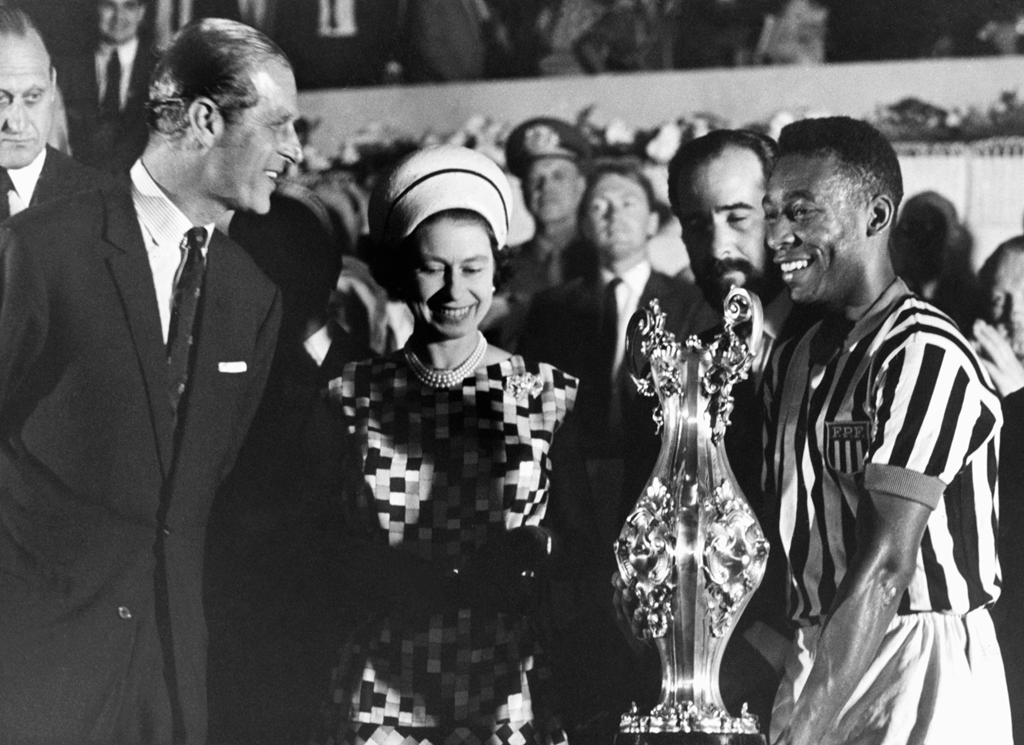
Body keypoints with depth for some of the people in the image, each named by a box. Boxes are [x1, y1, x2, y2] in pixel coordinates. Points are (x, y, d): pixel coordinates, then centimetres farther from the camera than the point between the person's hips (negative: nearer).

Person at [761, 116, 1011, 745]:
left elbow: (887, 564, -21)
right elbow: (785, 539, 11)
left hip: (924, 663, -7)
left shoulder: (925, 356, -16)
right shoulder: (793, 360, 11)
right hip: (822, 655, 7)